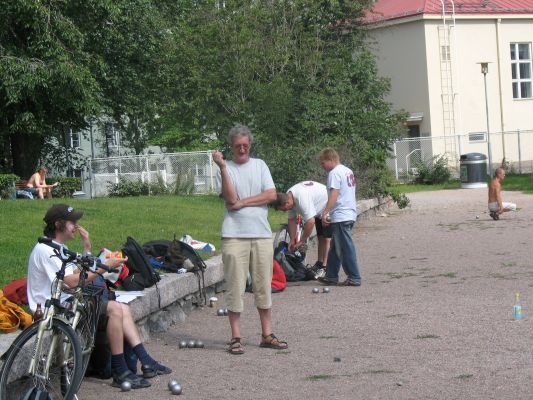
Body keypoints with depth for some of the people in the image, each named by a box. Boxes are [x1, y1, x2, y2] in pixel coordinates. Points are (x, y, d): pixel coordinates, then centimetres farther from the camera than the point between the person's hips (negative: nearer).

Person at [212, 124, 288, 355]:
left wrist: (243, 202, -6)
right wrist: (223, 167, -17)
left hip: (261, 234, 3)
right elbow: (231, 198, -12)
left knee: (264, 286, 7)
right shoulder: (226, 168, 4)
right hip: (234, 235, -3)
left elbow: (272, 195, 1)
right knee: (235, 287, -3)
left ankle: (267, 335, 14)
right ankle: (236, 338, 3)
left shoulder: (260, 165, 12)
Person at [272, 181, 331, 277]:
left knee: (326, 239, -12)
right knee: (320, 238, 16)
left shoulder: (301, 198, -39)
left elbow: (310, 222, -38)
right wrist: (292, 240, -3)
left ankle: (324, 267, -11)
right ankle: (319, 264, 26)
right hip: (319, 212, 10)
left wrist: (301, 241, -28)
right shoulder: (288, 197, -9)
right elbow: (292, 220, 1)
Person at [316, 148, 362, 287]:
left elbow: (334, 194, -21)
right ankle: (331, 276, 21)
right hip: (350, 214, 10)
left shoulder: (334, 173, -13)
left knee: (346, 248, -6)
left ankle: (354, 278, -4)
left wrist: (325, 212, -21)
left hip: (340, 216, -10)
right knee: (335, 248, 16)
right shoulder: (348, 171, 16)